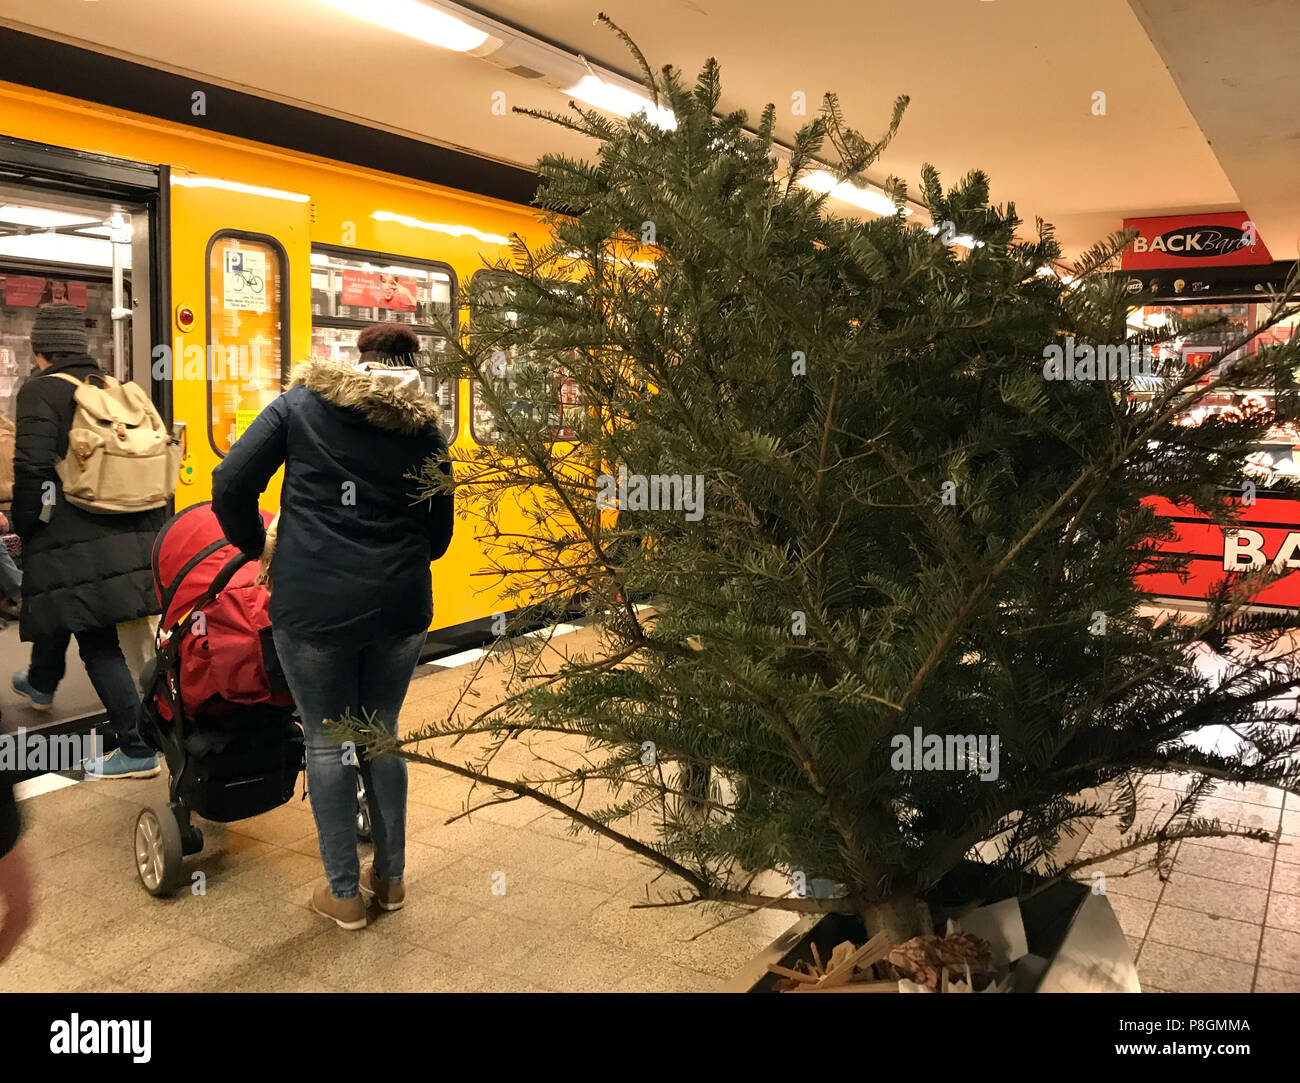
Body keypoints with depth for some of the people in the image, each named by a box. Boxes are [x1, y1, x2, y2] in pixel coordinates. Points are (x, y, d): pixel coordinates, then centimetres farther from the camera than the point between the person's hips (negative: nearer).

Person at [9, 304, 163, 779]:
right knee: (64, 611, 30)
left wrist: (22, 526, -2)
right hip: (129, 538, 7)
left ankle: (137, 750, 0)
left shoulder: (40, 391, -8)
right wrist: (151, 529, 20)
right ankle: (41, 683, 55)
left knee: (98, 642, -2)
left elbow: (32, 469, -16)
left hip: (72, 544, -7)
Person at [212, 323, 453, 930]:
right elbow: (437, 536, 9)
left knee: (327, 743, 13)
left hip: (313, 604, -2)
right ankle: (389, 878, 32)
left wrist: (256, 547, 13)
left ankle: (344, 894, 22)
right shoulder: (424, 430, 7)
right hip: (399, 606, 2)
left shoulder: (300, 405, 4)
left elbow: (231, 484, -3)